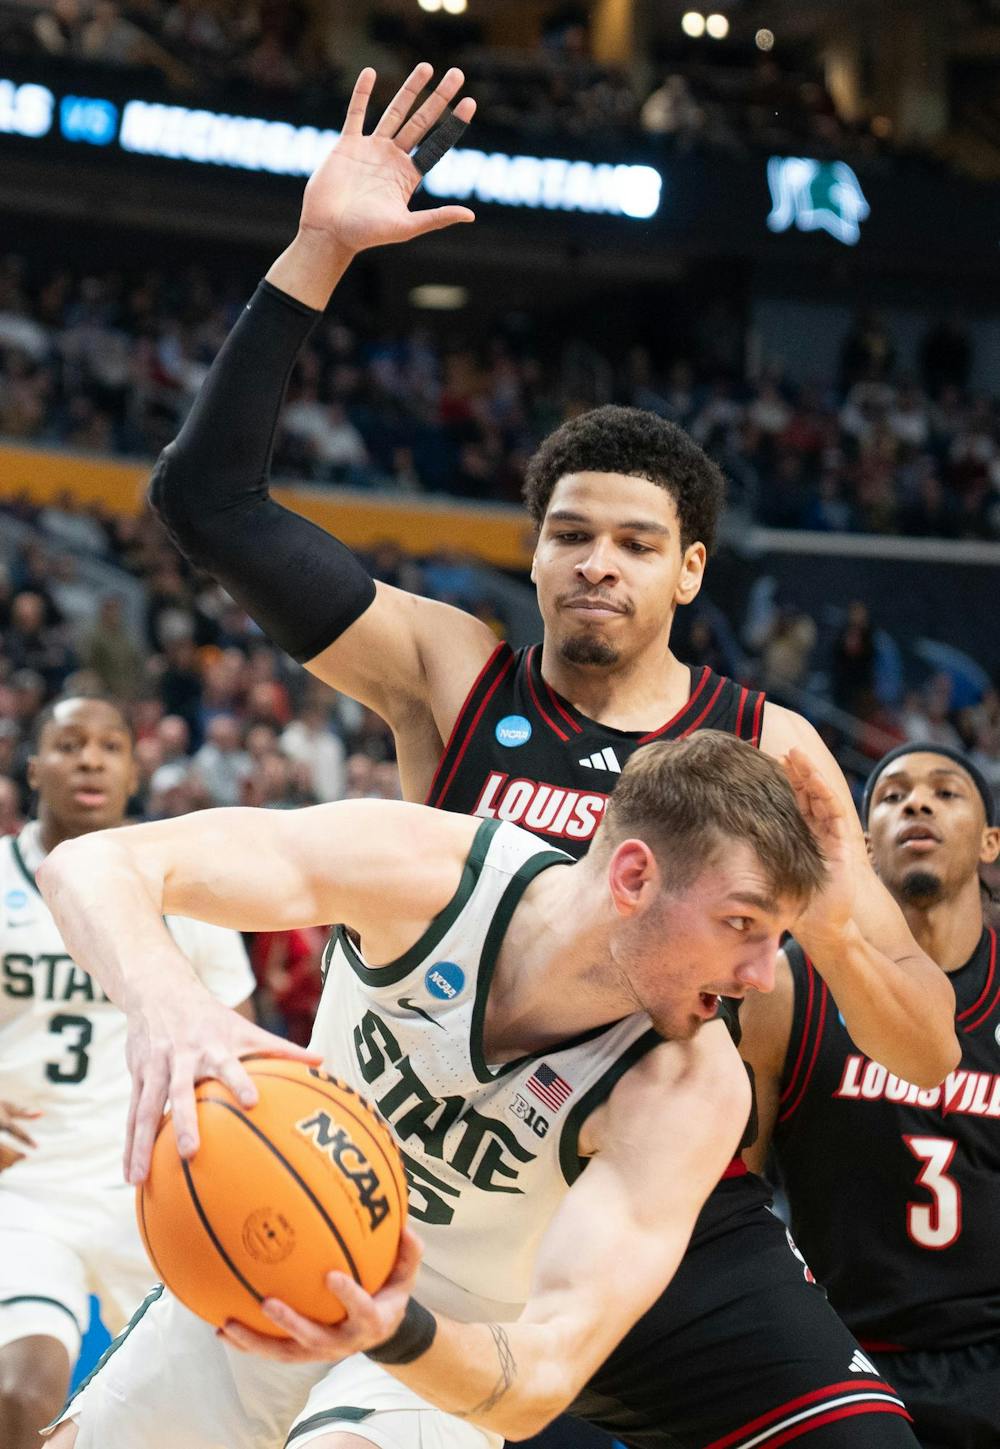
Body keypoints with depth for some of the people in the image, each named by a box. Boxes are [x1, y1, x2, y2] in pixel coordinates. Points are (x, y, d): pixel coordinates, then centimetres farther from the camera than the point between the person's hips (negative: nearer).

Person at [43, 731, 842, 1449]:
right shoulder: (418, 869, -28)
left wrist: (396, 1334, -55)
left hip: (453, 1349, -2)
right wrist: (164, 1002, -54)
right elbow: (94, 863, -32)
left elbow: (543, 1379, -34)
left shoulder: (693, 1092, -30)